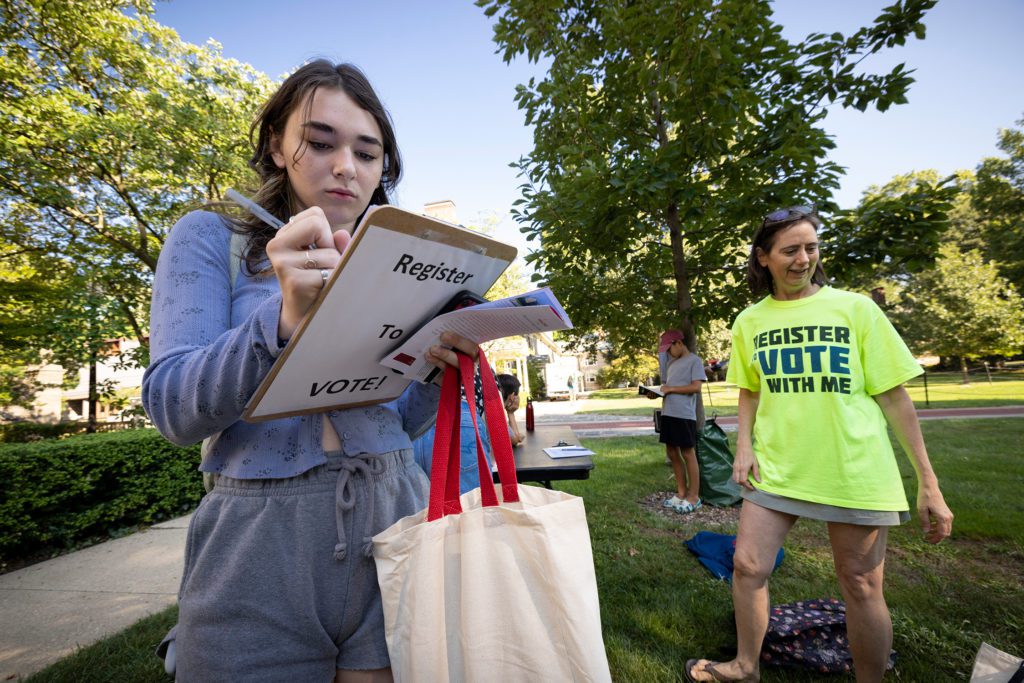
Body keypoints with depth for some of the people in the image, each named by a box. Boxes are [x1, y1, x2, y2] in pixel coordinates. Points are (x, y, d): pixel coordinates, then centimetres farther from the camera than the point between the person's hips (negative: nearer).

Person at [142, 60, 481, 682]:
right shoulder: (211, 238, 1)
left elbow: (403, 421, 8)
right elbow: (174, 409, -11)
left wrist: (438, 373, -14)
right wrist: (286, 318, -27)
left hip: (390, 518, 3)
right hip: (260, 543, -2)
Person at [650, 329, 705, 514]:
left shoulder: (694, 360, -4)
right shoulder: (671, 362, 18)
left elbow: (696, 387, -14)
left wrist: (670, 389, -13)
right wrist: (657, 393, 4)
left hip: (684, 415, -8)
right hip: (668, 413, 8)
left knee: (688, 454, 0)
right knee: (672, 453, 11)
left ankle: (694, 496, 11)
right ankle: (681, 492, 24)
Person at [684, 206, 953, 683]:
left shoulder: (855, 308, -3)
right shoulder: (749, 321, 4)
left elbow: (894, 396, -3)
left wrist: (928, 481, -4)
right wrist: (744, 444, -2)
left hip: (855, 473, -2)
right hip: (776, 467, 2)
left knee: (861, 587, 10)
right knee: (747, 565, 5)